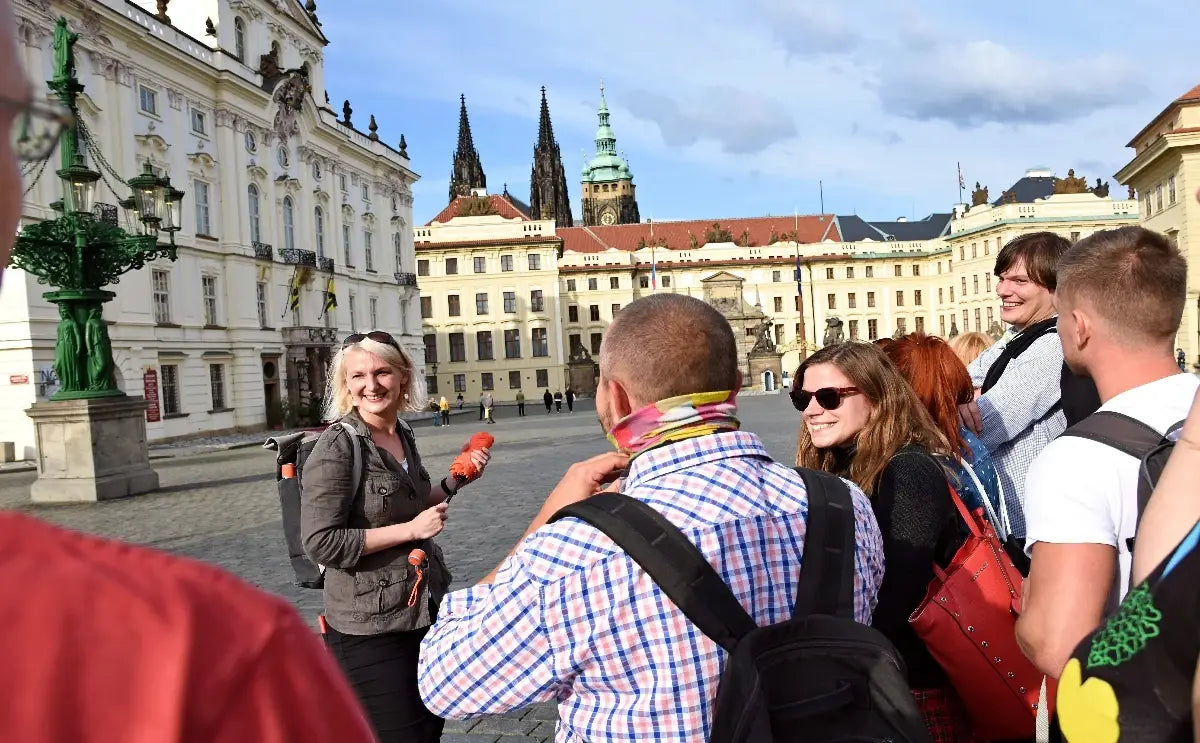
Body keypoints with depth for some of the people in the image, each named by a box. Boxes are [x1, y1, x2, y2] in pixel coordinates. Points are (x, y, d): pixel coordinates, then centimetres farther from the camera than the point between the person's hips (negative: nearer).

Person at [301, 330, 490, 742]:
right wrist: (411, 529, -21)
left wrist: (455, 480, 5)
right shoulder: (337, 448, -16)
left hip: (426, 612, 8)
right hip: (371, 630, -7)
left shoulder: (402, 436, 6)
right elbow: (321, 543, -21)